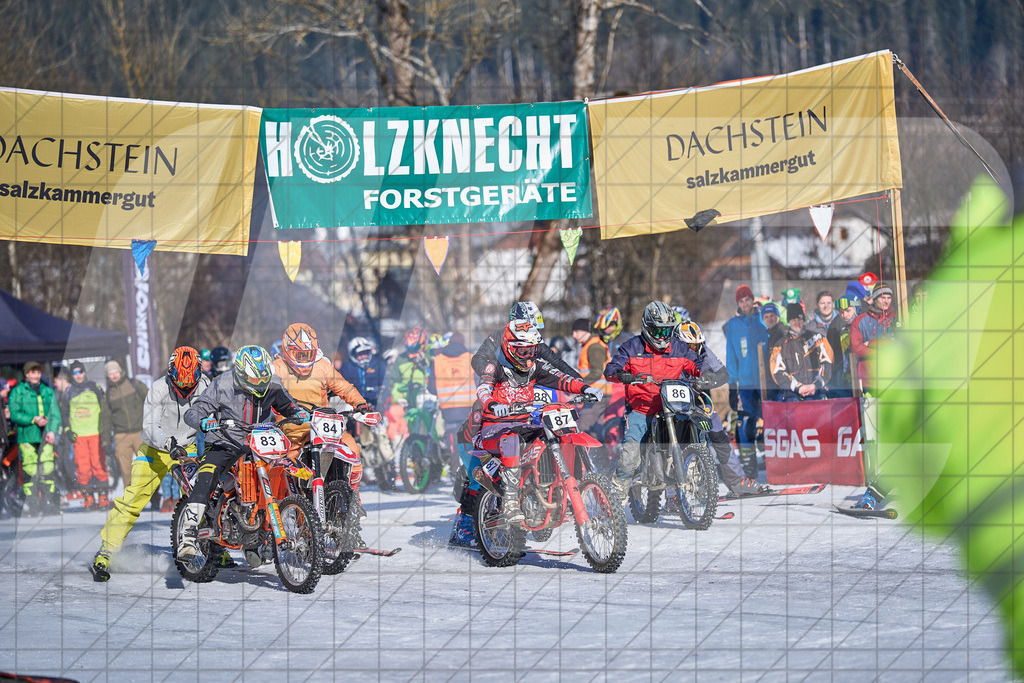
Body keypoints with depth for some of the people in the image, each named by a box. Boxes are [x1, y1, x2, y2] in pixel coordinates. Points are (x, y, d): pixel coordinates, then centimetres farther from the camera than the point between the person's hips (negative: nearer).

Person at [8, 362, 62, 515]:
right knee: (30, 471, -6)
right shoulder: (17, 392, 5)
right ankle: (31, 504, -2)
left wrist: (53, 431, -3)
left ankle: (50, 503, 2)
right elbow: (14, 414, -2)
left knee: (48, 470, -3)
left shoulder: (48, 392, 16)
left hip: (45, 437, 3)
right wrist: (34, 419, -13)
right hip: (27, 437, -3)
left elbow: (56, 414, 14)